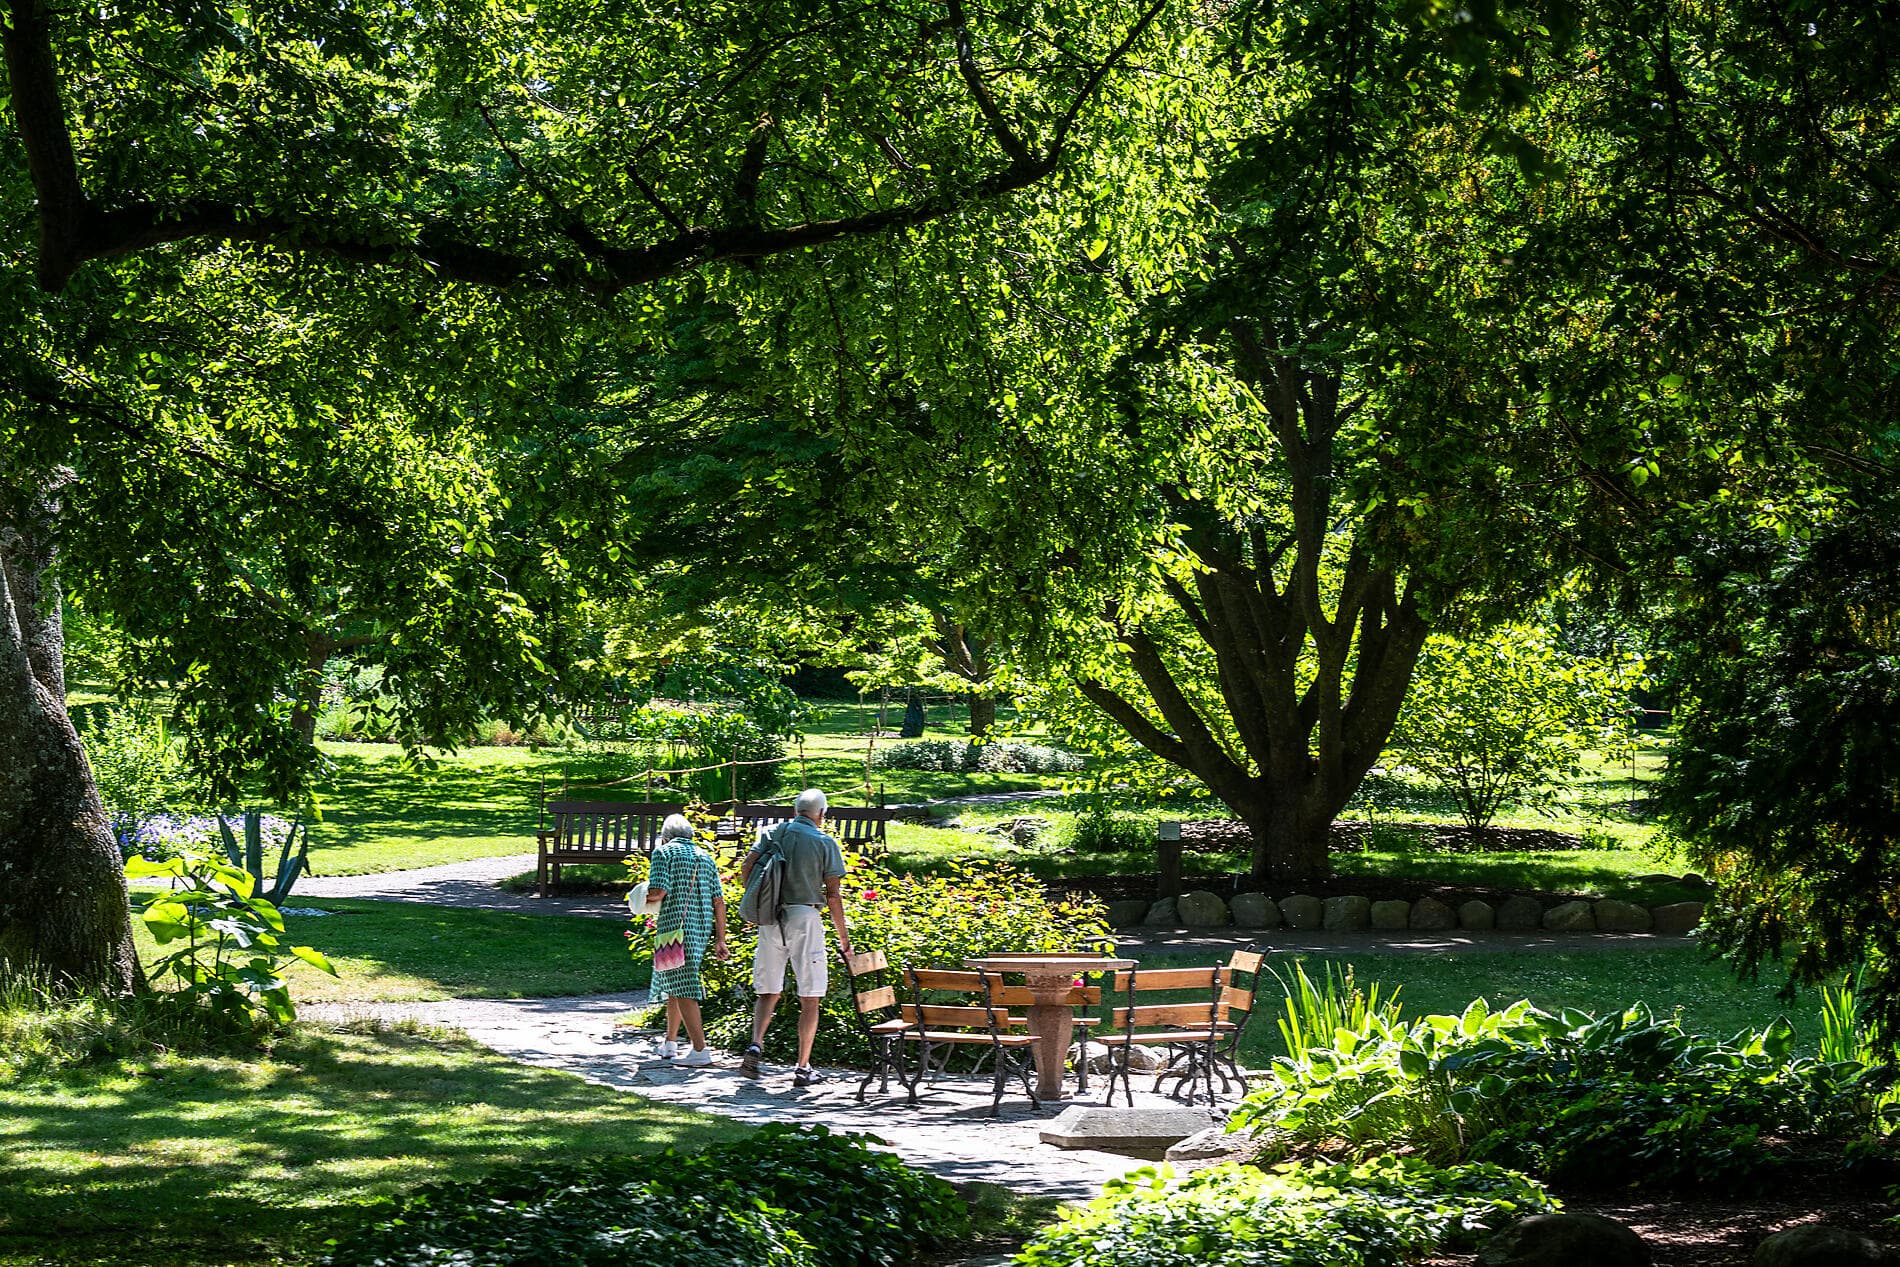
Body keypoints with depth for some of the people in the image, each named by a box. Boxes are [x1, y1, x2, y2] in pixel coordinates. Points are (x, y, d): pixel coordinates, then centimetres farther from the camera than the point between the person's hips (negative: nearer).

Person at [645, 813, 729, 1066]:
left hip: (674, 926, -7)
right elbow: (719, 901, 10)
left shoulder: (663, 852, -2)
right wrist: (720, 940, 12)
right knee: (674, 985, 21)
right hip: (702, 929, 7)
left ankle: (700, 1050, -12)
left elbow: (658, 891, -16)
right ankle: (669, 1043, 30)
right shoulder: (705, 857, 14)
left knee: (683, 990, -6)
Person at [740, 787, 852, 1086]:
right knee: (810, 998, 4)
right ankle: (803, 1068, 2)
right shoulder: (825, 843, 0)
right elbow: (833, 896, -3)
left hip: (770, 919, 3)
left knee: (769, 991, 15)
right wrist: (843, 936, 5)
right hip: (804, 918, -3)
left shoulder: (773, 834, 9)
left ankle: (756, 1044, -8)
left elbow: (745, 870, -1)